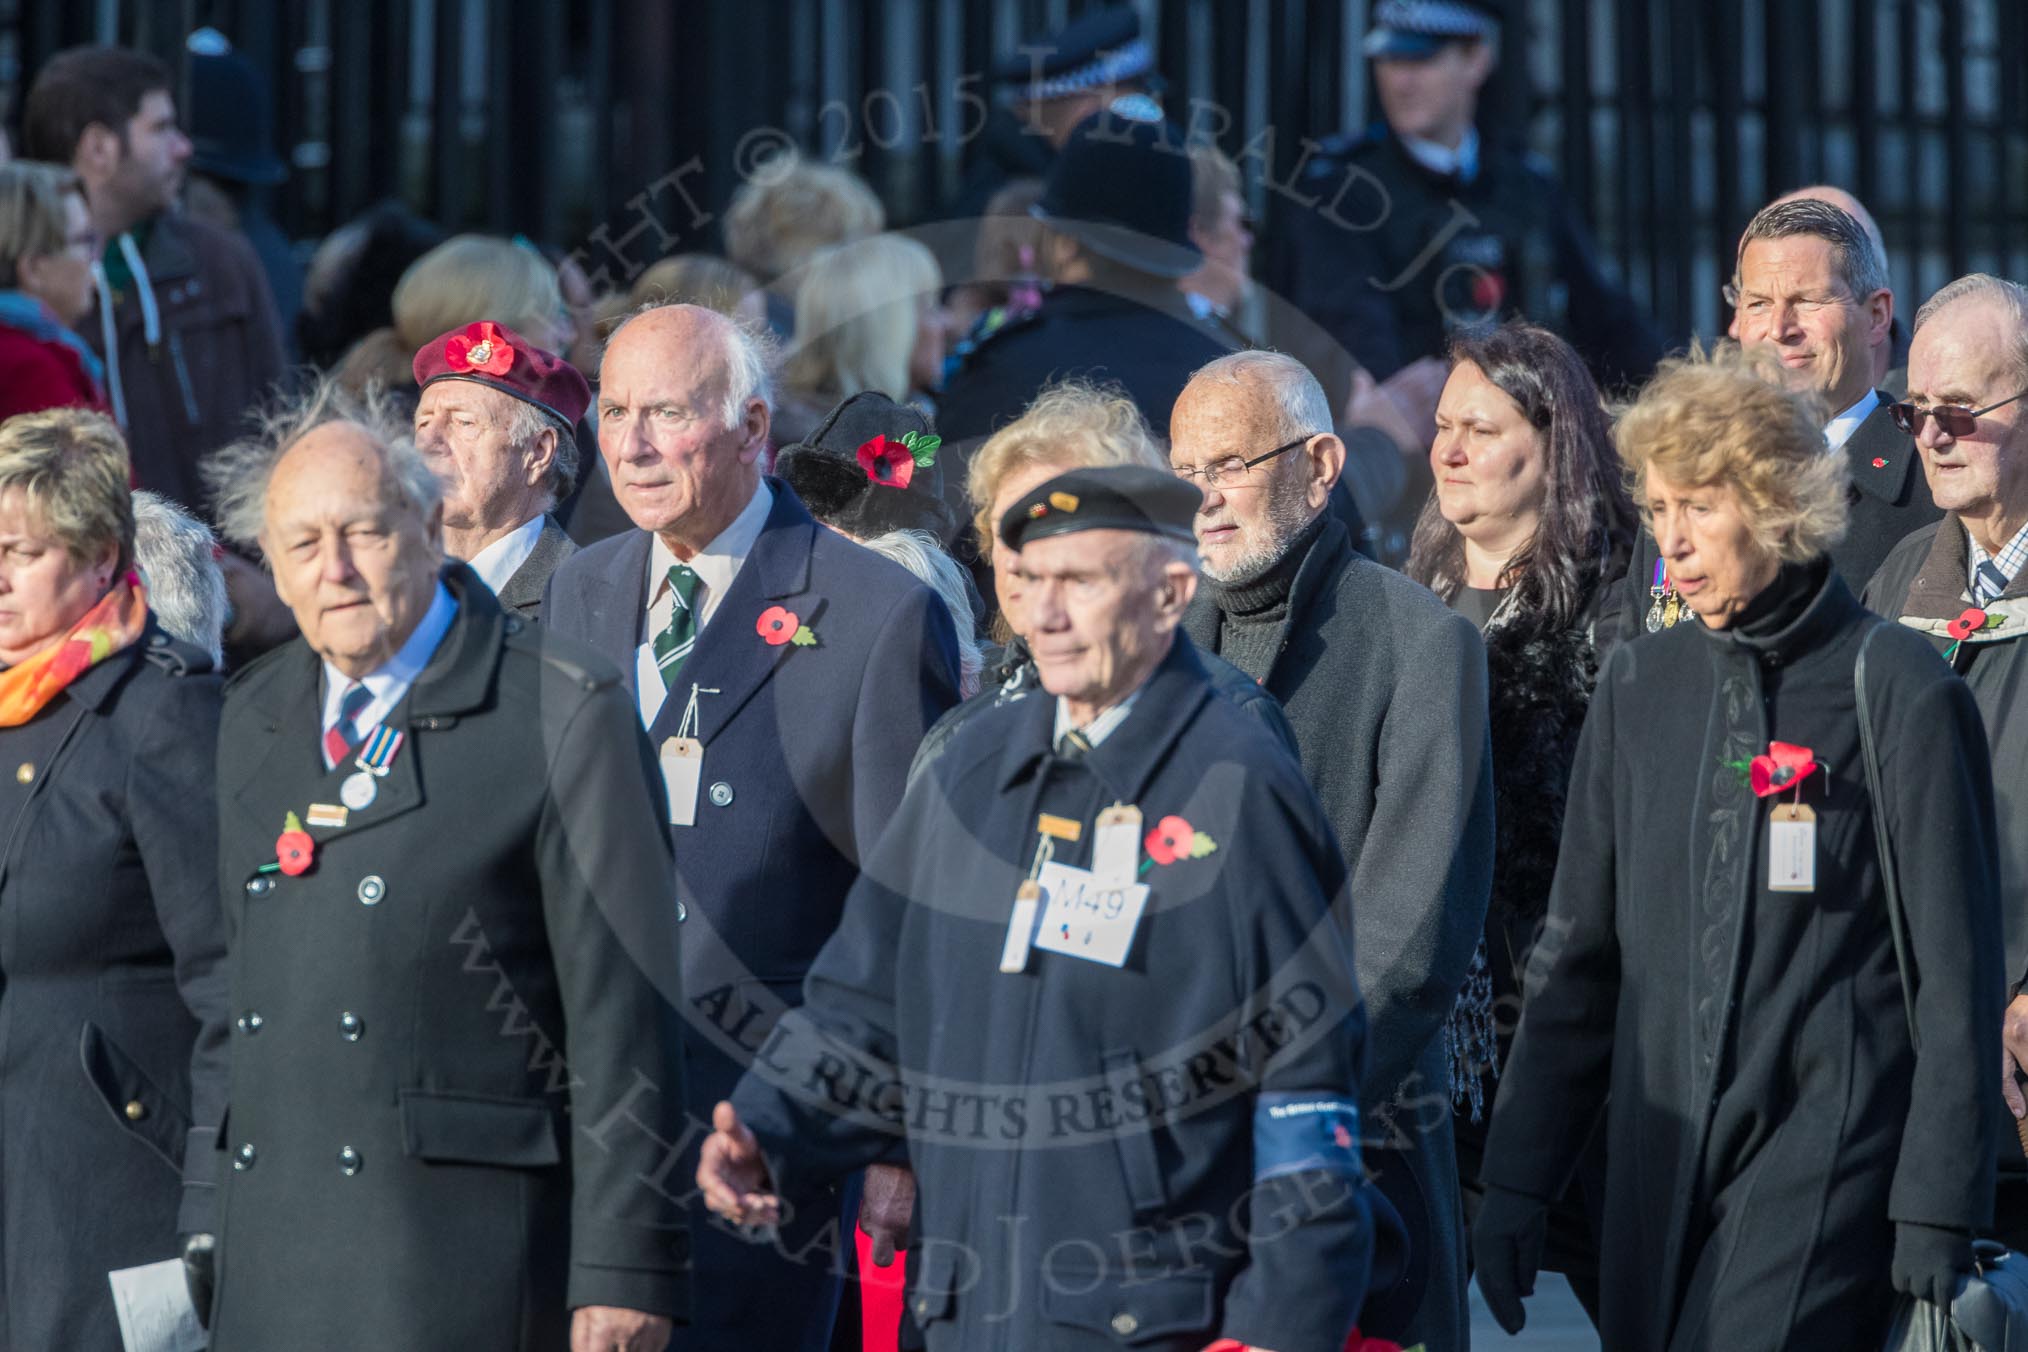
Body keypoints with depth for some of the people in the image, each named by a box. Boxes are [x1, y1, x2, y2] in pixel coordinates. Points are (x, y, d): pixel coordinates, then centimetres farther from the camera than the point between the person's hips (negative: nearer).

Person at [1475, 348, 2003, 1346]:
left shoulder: (1899, 693, -3)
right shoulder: (1639, 689, 12)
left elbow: (1956, 980, -4)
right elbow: (1578, 958, 17)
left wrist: (1937, 1219, -8)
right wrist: (1517, 1181, 12)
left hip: (1823, 1182, -6)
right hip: (1657, 1178, 6)